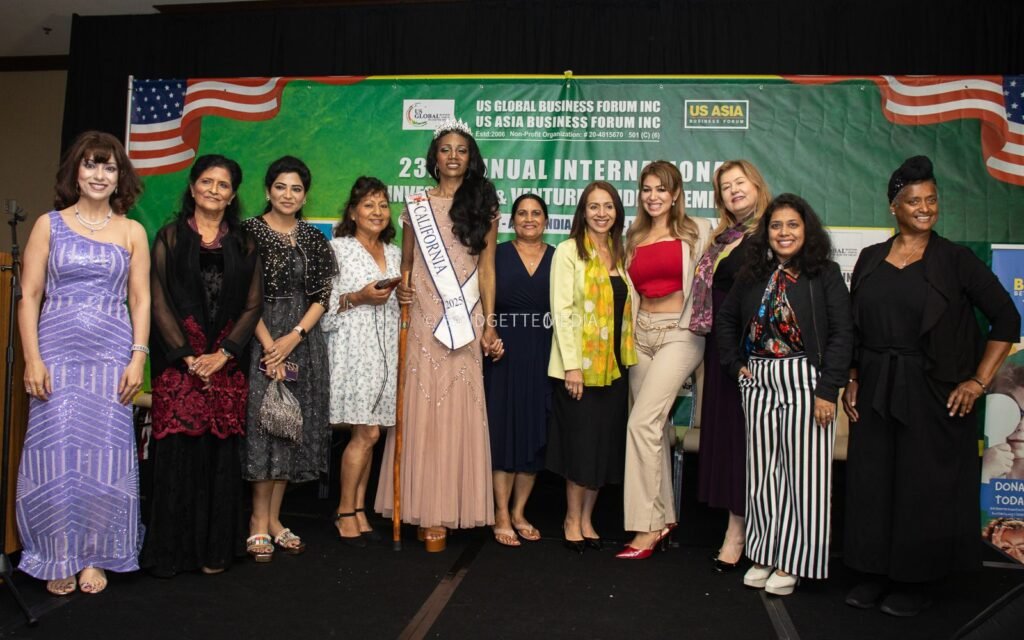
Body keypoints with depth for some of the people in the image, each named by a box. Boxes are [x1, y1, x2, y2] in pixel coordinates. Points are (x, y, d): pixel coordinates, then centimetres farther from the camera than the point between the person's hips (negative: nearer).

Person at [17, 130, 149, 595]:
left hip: (111, 356, 0)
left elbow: (140, 301, 6)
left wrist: (138, 357, -4)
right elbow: (29, 297, 2)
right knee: (56, 453, 1)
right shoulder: (49, 224, 6)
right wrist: (32, 359, -7)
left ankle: (94, 557, 16)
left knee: (104, 456, 1)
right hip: (56, 353, 0)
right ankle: (60, 559, 17)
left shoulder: (132, 232, 8)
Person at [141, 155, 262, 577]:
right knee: (177, 450, -5)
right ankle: (171, 550, 7)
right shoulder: (170, 237, 8)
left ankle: (215, 550, 12)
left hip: (227, 365, 2)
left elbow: (253, 305, 6)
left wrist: (222, 354, -7)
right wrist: (187, 355, -10)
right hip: (178, 361, -1)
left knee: (222, 454, 1)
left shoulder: (243, 244, 13)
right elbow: (158, 301, 0)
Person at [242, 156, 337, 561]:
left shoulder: (313, 239, 10)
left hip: (303, 341, 4)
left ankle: (273, 519, 16)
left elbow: (322, 296, 5)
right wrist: (270, 345, -14)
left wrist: (294, 337, -9)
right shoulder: (250, 232, -1)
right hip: (261, 338, -4)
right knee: (264, 425, -5)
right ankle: (260, 521, 5)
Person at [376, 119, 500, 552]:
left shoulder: (483, 205, 10)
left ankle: (448, 508, 6)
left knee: (457, 410, -2)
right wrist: (401, 289, -5)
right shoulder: (416, 205, 12)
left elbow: (487, 269, 6)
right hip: (423, 317, 1)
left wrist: (489, 323, -1)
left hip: (465, 320, -1)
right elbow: (406, 262, 16)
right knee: (421, 408, -2)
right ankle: (423, 507, 7)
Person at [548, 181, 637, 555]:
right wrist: (571, 365, -16)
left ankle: (587, 517, 23)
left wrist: (629, 355, 6)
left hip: (614, 364, 6)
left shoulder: (619, 254, 13)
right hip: (578, 364, -6)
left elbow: (626, 309, 15)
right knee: (581, 444, 0)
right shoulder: (569, 251, -5)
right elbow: (561, 310, -11)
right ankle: (572, 519, 17)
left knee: (606, 444, 9)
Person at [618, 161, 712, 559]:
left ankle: (647, 527, -7)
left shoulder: (696, 231, 2)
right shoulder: (634, 238, 16)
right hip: (641, 334, 5)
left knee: (642, 422, -15)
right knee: (656, 426, 8)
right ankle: (663, 516, 21)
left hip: (680, 333, -5)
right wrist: (627, 333, 17)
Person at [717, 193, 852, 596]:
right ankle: (764, 554, 22)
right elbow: (726, 318, 21)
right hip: (759, 381, 4)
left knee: (803, 472, 1)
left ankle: (791, 563, 13)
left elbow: (841, 334, -8)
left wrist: (828, 390, -14)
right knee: (763, 471, 9)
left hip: (804, 380, -4)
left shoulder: (824, 274, -4)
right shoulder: (753, 274, 8)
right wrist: (735, 364, 10)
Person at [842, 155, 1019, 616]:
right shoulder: (871, 259, 7)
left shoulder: (955, 260, -4)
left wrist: (979, 381, -8)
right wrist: (851, 379, 4)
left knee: (925, 486, 5)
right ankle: (877, 572, 23)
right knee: (872, 482, 8)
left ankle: (916, 579, 21)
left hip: (933, 392, -3)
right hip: (875, 392, 4)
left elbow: (1006, 318, -4)